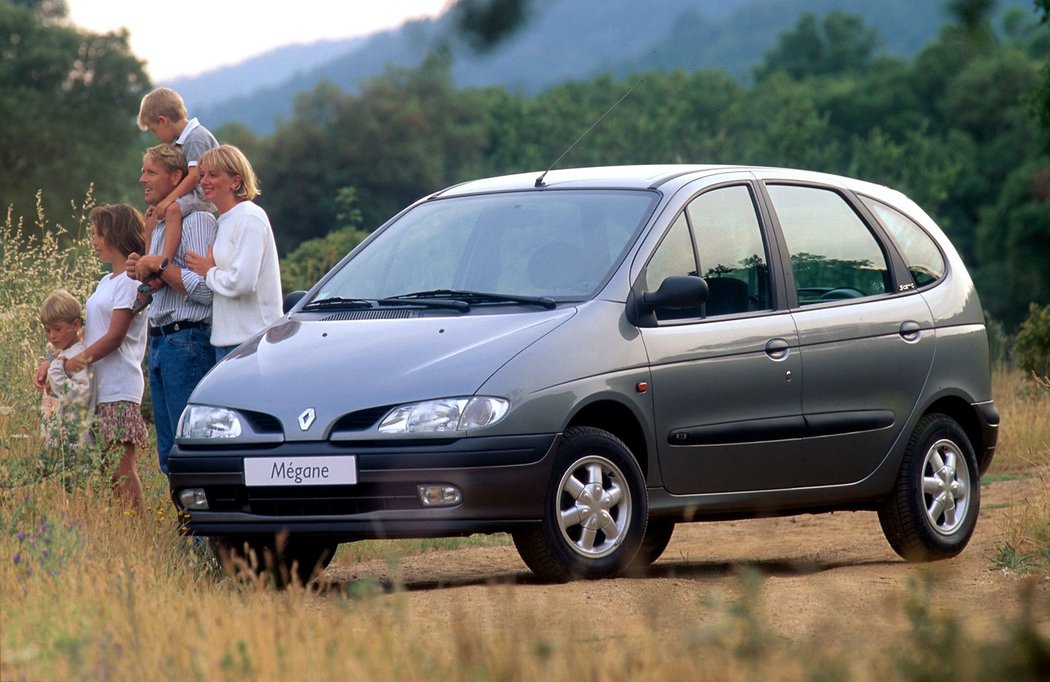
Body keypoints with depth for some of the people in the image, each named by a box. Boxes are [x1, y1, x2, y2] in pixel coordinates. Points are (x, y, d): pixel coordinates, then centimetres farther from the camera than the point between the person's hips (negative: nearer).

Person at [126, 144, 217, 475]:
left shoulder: (196, 220, -10)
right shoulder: (160, 225, 20)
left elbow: (206, 290, -19)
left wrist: (159, 266, -14)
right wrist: (142, 271, 9)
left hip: (187, 342, -10)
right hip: (160, 344, 10)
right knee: (169, 453, 9)